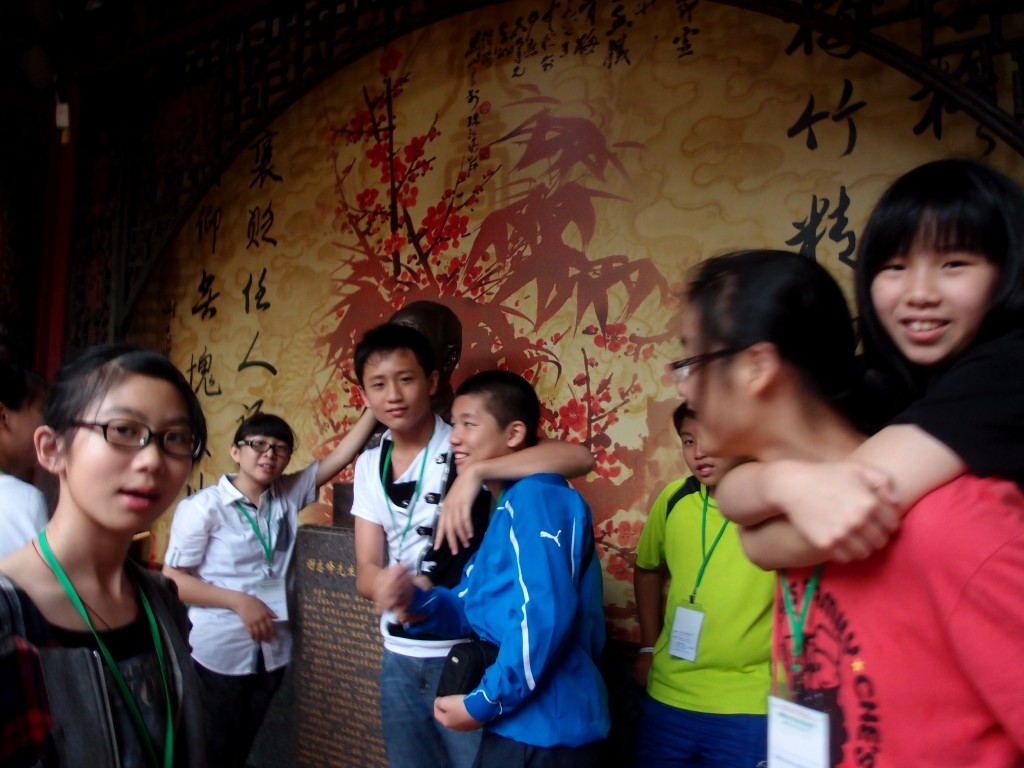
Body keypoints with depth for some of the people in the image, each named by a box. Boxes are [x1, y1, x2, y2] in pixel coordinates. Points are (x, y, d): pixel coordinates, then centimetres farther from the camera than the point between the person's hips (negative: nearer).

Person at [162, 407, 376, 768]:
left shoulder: (289, 494, 0)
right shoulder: (203, 507, -12)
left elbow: (340, 455, -5)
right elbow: (173, 579, -12)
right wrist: (238, 601, -19)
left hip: (272, 649, 4)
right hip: (219, 651, -4)